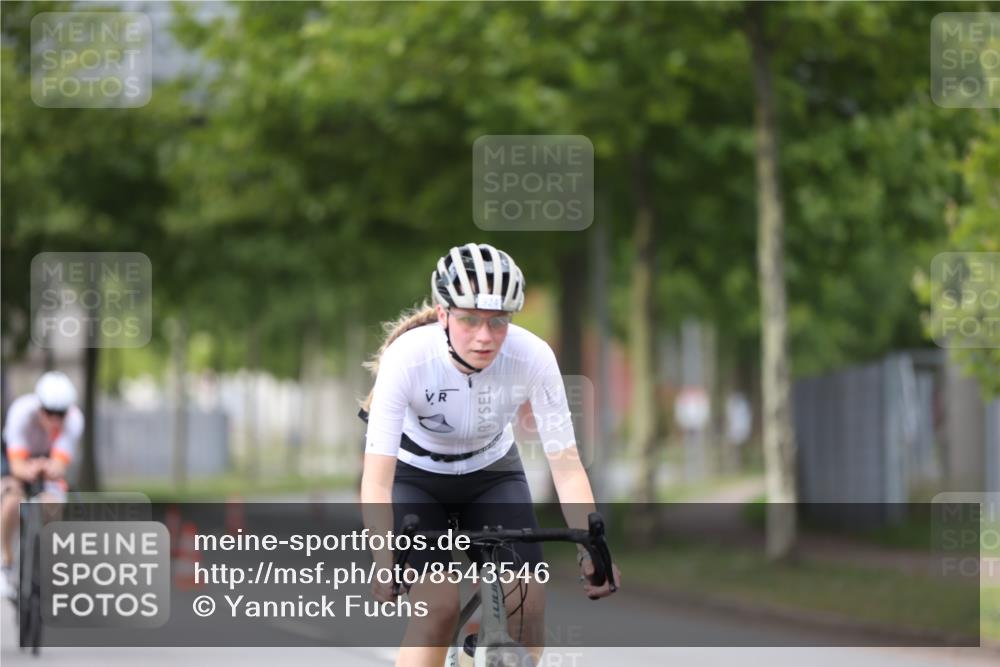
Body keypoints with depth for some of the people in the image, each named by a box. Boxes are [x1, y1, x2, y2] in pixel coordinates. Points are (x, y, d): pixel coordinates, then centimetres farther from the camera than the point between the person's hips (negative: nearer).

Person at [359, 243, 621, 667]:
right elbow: (376, 478, -37)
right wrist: (386, 565, -51)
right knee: (439, 605, -23)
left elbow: (566, 466, -26)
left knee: (527, 604, -15)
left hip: (491, 473, 2)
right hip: (414, 475, -2)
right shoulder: (407, 358, -34)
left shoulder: (533, 357, -28)